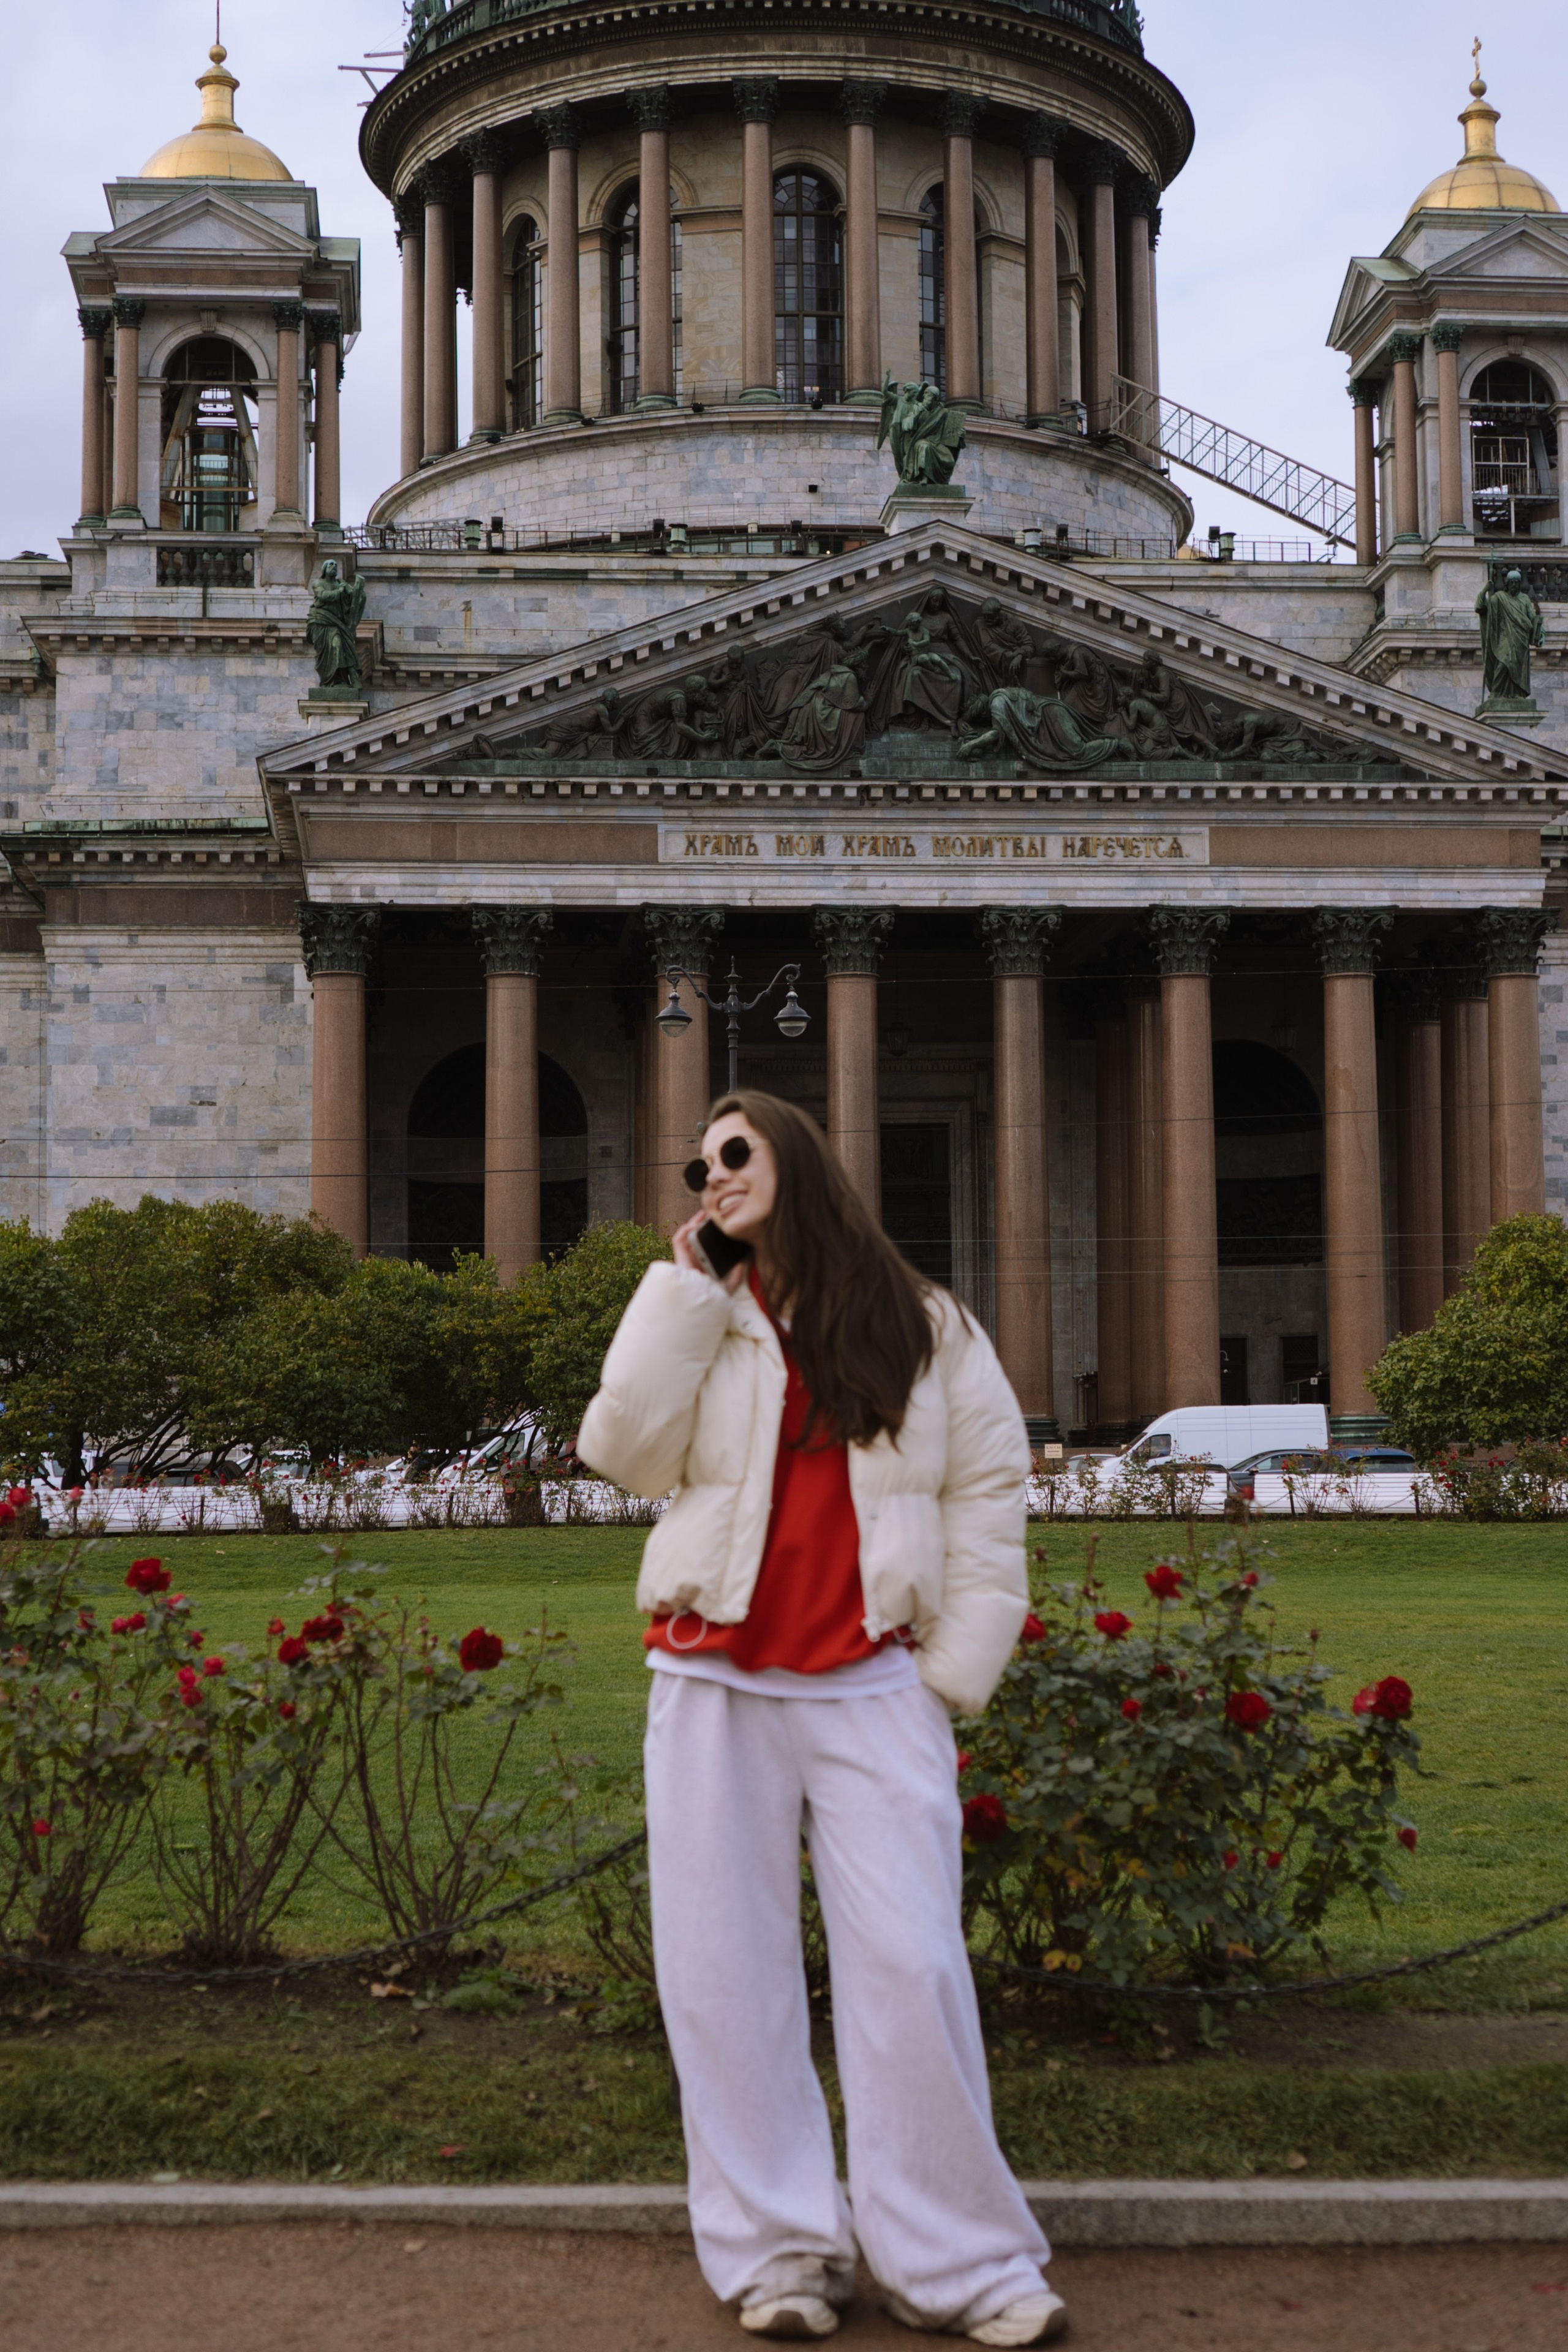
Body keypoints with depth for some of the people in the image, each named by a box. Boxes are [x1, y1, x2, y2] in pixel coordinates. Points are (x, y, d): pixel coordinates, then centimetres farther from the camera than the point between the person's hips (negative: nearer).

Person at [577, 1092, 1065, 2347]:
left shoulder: (929, 1330, 8)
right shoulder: (703, 1323, 13)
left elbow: (989, 1491, 8)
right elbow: (624, 1448, -3)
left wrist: (956, 1667, 1)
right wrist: (681, 1289, -3)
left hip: (874, 1689, -2)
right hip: (716, 1682, 2)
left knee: (910, 1965, -8)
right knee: (725, 1967, 2)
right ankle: (779, 2247, 12)